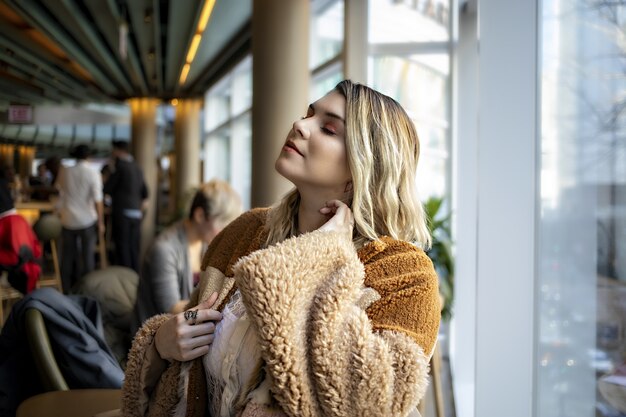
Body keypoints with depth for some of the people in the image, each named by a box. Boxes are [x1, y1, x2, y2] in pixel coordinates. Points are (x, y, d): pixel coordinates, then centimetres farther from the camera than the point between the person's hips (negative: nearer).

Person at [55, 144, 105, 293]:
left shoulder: (64, 171, 0)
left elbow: (58, 187, 21)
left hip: (68, 220, 3)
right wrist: (101, 222, -7)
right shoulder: (93, 173, -10)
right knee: (87, 256, 4)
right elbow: (97, 200, -13)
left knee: (68, 257, 10)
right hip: (87, 220, -2)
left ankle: (67, 290, 13)